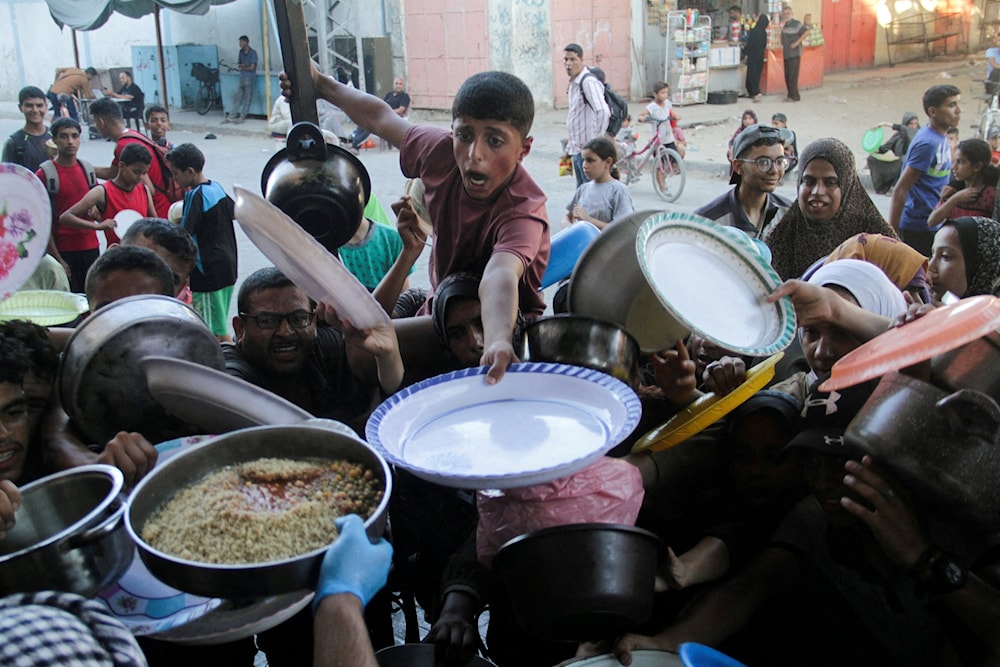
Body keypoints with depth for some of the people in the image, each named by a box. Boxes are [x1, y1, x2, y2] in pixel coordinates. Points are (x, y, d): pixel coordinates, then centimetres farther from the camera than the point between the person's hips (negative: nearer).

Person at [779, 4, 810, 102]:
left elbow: (807, 31, -19)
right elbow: (781, 38, 10)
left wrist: (797, 43, -18)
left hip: (795, 54, -7)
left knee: (793, 75, -7)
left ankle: (794, 96, -2)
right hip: (786, 54, 7)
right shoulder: (783, 25, 12)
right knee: (787, 75, 8)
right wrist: (781, 26, -4)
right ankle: (790, 95, 17)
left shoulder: (796, 23, -8)